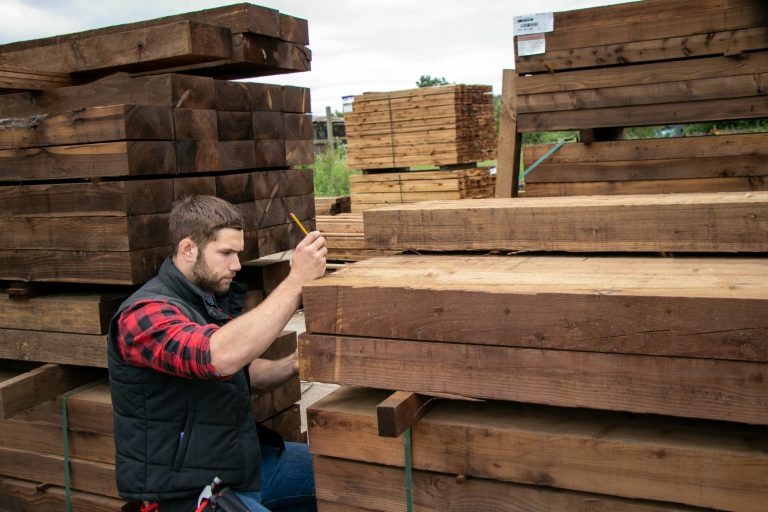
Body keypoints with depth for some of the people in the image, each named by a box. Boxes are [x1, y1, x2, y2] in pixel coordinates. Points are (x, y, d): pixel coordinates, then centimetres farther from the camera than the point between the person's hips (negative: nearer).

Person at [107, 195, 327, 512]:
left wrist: (293, 365, -2)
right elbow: (220, 356, -39)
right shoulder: (145, 312, -21)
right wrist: (295, 281, -35)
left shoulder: (213, 299, 7)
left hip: (241, 460, 9)